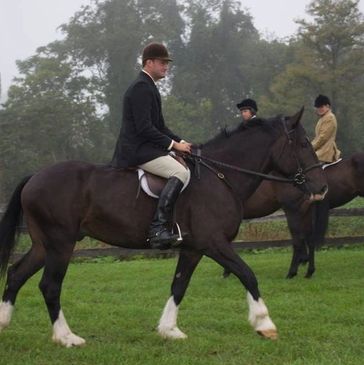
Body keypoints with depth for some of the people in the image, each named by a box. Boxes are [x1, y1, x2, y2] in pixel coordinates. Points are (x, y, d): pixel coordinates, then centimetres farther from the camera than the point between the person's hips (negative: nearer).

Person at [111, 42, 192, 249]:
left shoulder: (149, 88, 21)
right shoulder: (141, 88, -12)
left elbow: (159, 127, 22)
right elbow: (144, 128, -20)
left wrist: (181, 142, 9)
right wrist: (173, 144, -17)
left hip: (145, 148, 11)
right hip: (137, 151, -11)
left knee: (182, 168, 17)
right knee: (180, 173, -25)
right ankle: (158, 228, -32)